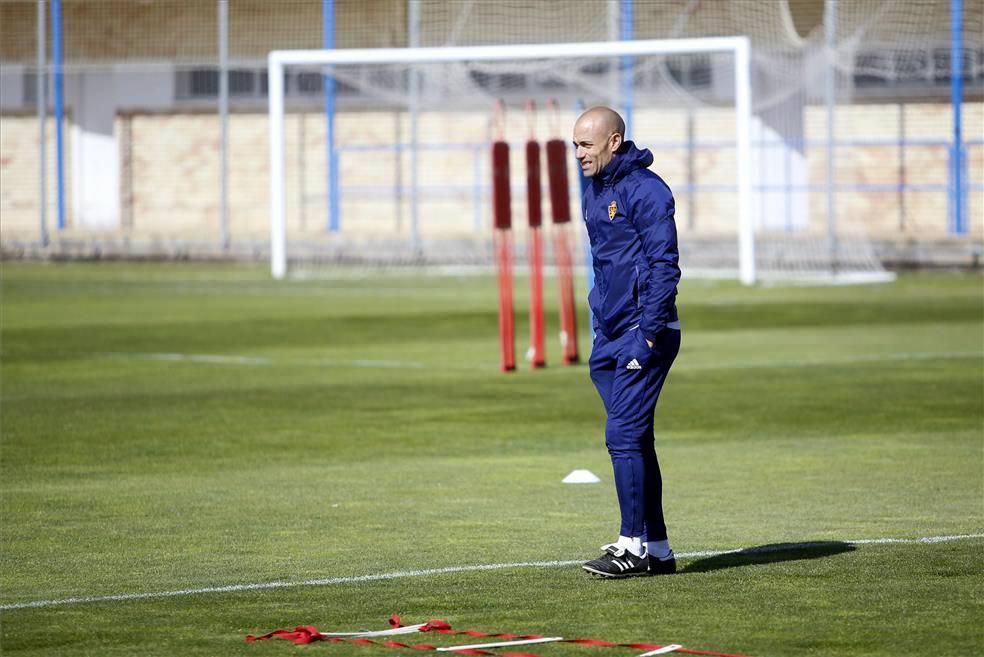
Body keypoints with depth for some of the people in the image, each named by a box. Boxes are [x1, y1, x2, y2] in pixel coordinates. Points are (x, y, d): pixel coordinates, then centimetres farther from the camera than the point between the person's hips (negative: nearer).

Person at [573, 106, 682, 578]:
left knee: (624, 436, -12)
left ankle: (635, 546, -8)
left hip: (644, 335, -9)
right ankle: (656, 549, 15)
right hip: (611, 337, 9)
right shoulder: (594, 194, 16)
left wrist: (648, 333, -21)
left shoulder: (644, 190, -12)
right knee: (633, 440, 10)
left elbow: (664, 265, -16)